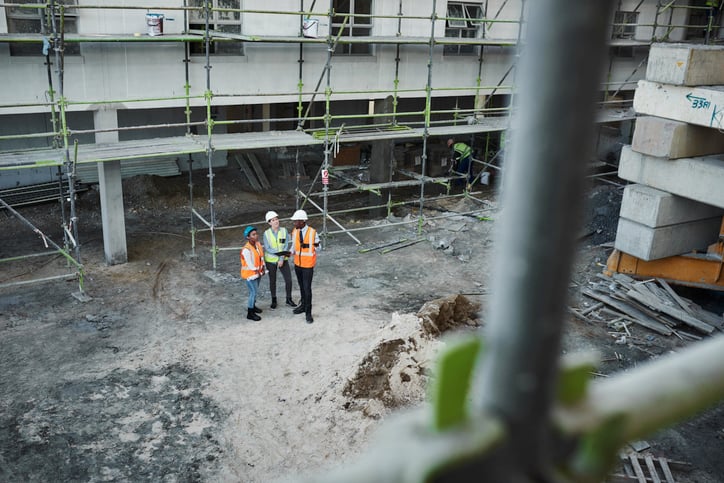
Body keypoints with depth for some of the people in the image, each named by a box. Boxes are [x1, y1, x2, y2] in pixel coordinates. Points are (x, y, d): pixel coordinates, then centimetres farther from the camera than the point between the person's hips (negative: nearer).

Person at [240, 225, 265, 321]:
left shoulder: (258, 244, -3)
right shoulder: (246, 250, -28)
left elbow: (261, 256, 8)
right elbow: (250, 264, -23)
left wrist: (262, 268, 5)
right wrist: (257, 271, -13)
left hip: (258, 272, 8)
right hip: (250, 274, -8)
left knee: (254, 291, 21)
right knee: (253, 292, -3)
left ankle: (252, 306, 41)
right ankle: (250, 313, 8)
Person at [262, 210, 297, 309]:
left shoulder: (284, 231, -8)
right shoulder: (266, 234, -11)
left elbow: (287, 246, -10)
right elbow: (267, 249, -16)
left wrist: (282, 259, -17)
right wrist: (281, 252, -23)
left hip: (283, 260, 1)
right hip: (271, 260, -1)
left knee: (288, 280, 0)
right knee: (272, 281, 12)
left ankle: (289, 299, 20)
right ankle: (273, 300, 31)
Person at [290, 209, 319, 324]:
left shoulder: (312, 232, -16)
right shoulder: (294, 232, -5)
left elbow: (317, 247, -2)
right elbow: (294, 245, 6)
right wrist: (291, 252, -11)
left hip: (308, 265, -4)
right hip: (297, 264, 4)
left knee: (307, 288, -2)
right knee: (301, 286, 17)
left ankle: (308, 313, 8)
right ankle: (303, 305, 36)